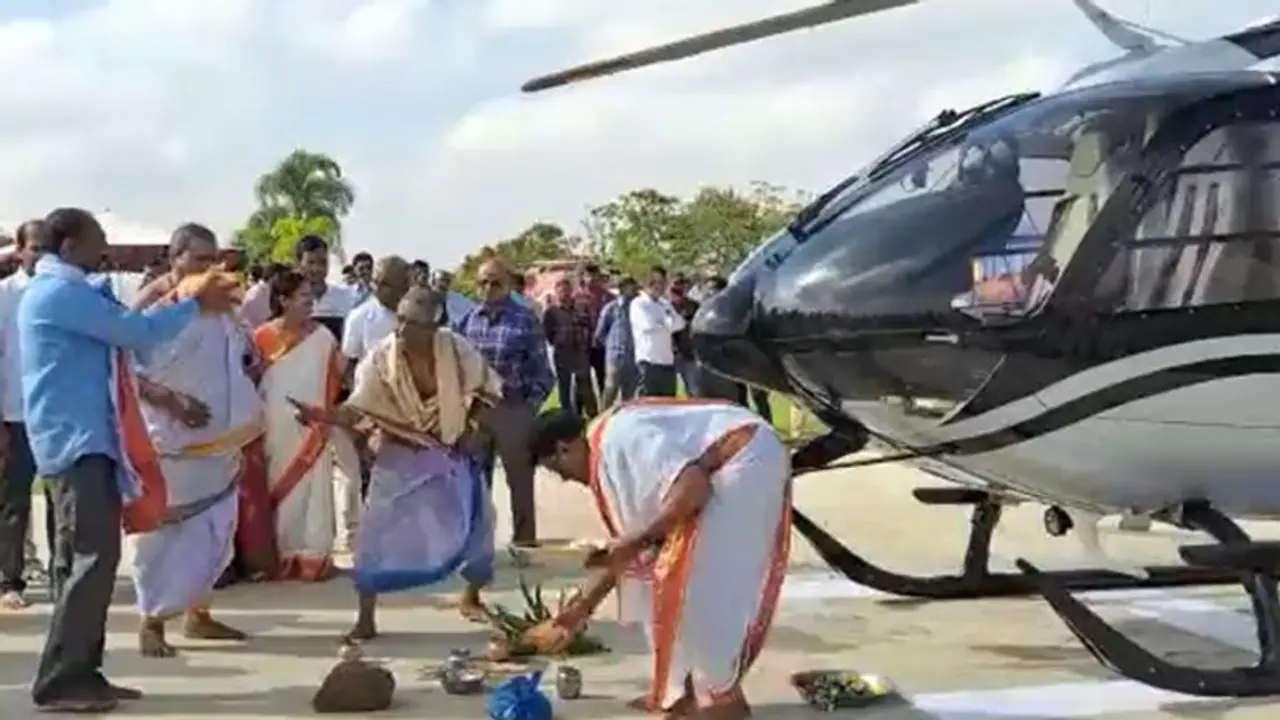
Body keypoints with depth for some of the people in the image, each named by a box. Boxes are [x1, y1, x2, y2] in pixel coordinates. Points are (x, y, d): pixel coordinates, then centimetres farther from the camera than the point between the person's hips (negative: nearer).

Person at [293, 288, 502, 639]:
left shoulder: (455, 349, -17)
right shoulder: (381, 358, -20)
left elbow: (488, 388, -1)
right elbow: (357, 411, -22)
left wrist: (470, 428, -9)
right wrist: (322, 415, -40)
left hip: (449, 453, 2)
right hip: (400, 456, -2)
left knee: (475, 525, 9)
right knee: (377, 532, -11)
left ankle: (471, 598, 35)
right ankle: (365, 618, -1)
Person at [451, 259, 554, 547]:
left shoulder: (525, 320, -7)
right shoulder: (466, 320, 5)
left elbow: (541, 369, -5)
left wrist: (531, 403, -11)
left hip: (513, 409, -4)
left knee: (520, 479, 6)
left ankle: (524, 540, 16)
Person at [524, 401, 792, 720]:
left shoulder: (618, 439, -17)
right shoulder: (607, 454, 15)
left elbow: (692, 487, -26)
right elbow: (627, 547, 20)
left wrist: (637, 540, -18)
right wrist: (582, 606, 24)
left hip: (748, 463, -10)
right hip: (740, 466, 10)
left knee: (698, 580, -8)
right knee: (675, 575, 13)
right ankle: (680, 690, 20)